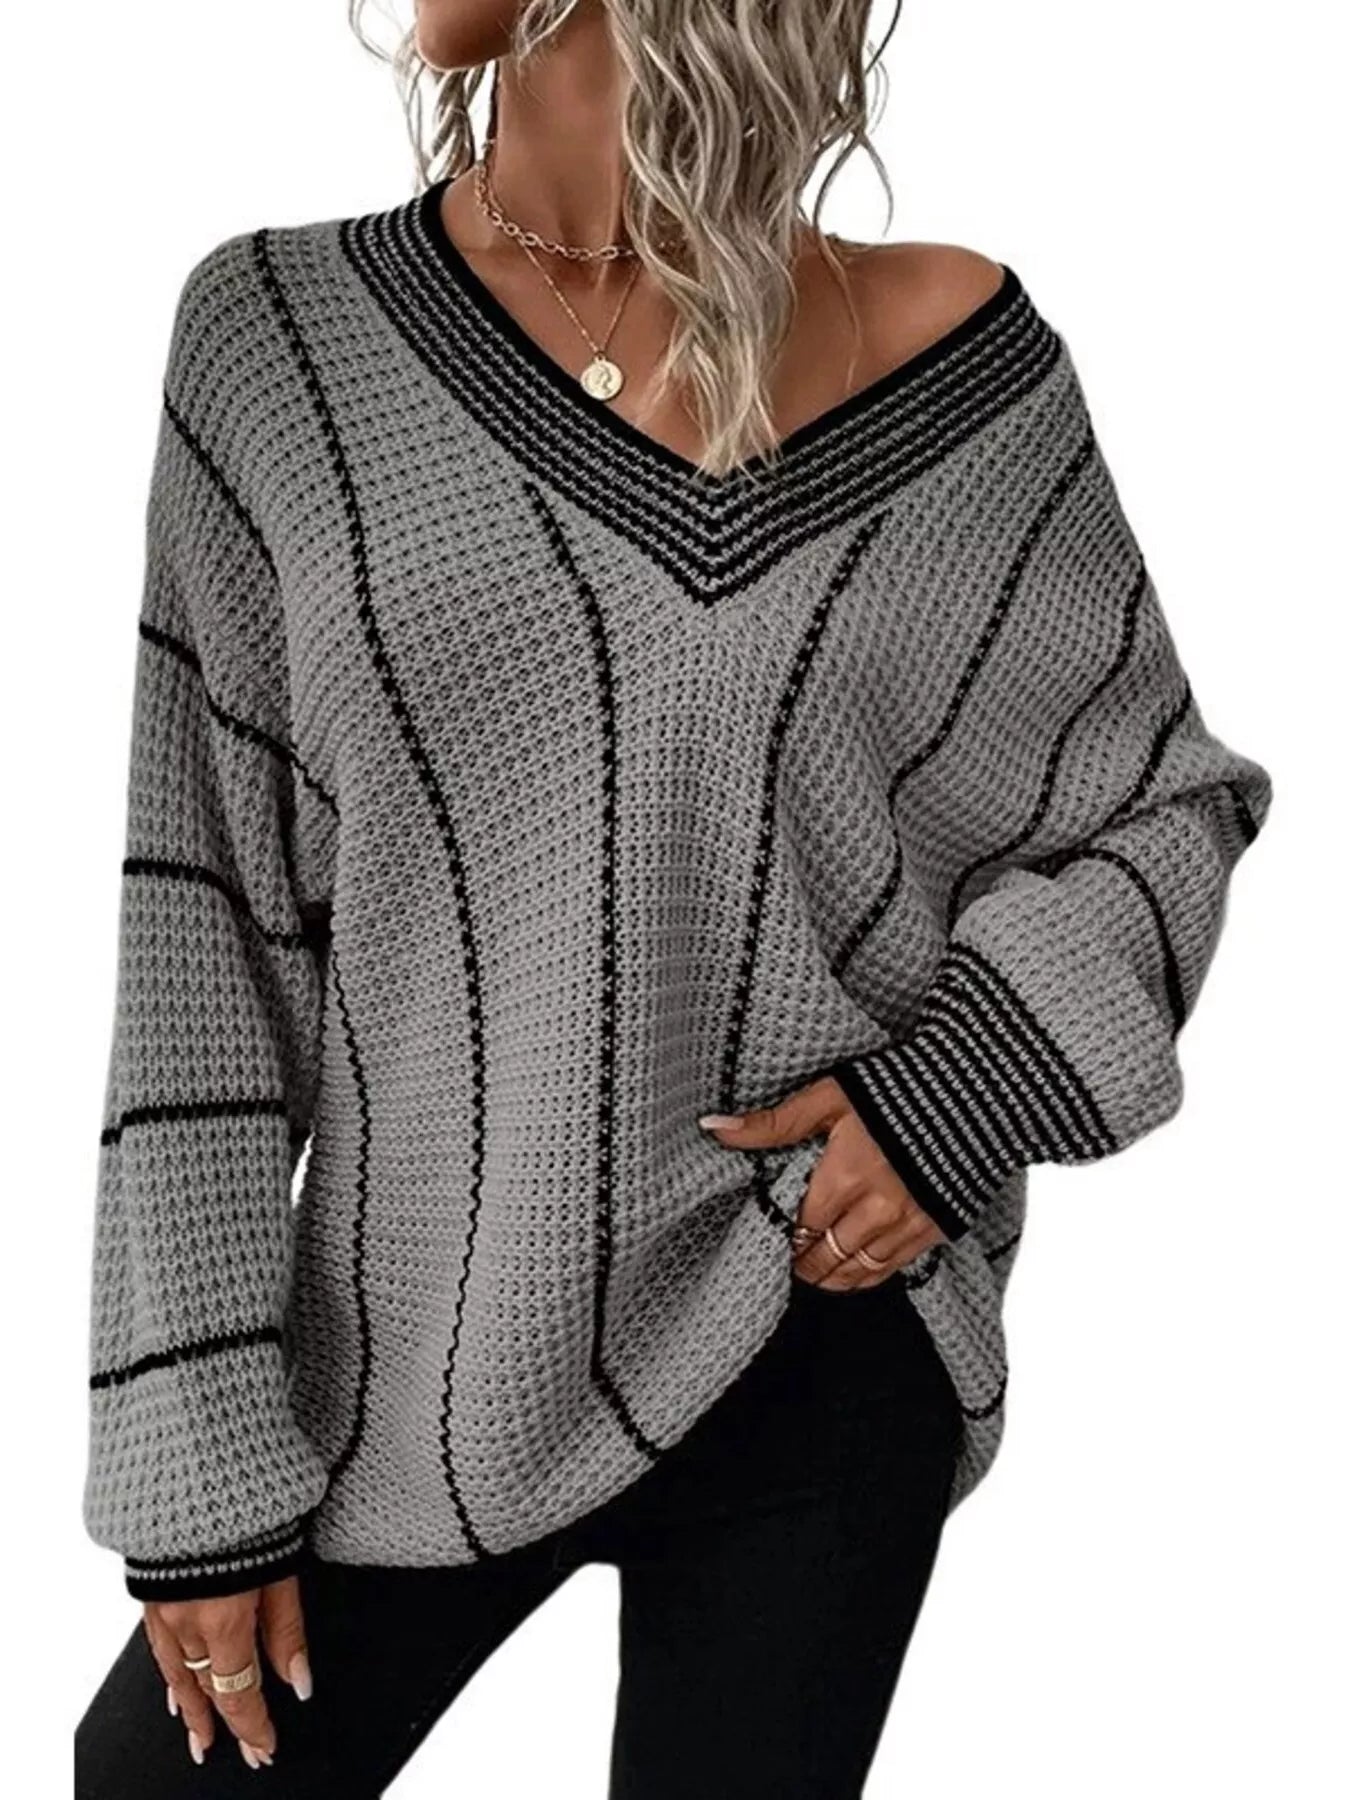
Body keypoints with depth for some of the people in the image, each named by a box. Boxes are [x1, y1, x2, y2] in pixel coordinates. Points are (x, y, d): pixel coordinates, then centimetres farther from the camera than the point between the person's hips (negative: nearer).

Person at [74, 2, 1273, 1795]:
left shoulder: (947, 351, -4)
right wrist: (200, 1457, -4)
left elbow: (1169, 794, 8)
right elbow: (199, 930, -3)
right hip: (412, 1367, 1)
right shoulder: (282, 334, -4)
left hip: (814, 1353, 0)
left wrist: (970, 1079, -10)